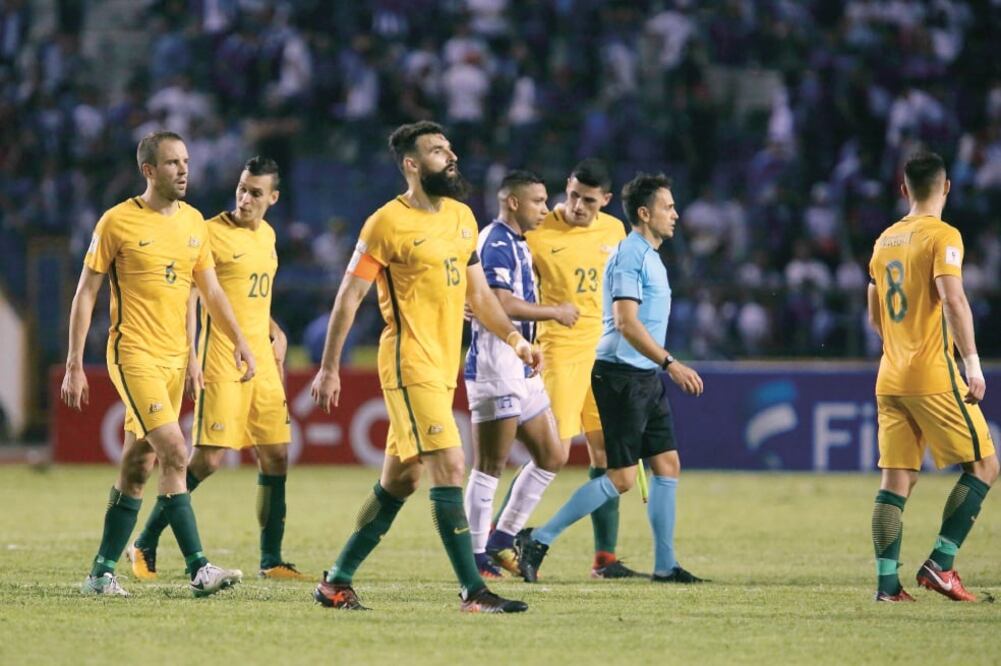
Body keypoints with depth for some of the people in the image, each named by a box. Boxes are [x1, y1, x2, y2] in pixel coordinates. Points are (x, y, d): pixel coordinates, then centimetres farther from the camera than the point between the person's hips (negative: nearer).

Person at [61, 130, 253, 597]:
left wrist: (239, 342, 7)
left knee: (138, 467, 8)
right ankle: (198, 570, -19)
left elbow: (210, 290, 18)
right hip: (134, 355, -6)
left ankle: (102, 572, 16)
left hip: (175, 357, 6)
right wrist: (74, 365, -8)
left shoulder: (193, 222, 10)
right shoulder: (118, 222, -7)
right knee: (175, 453, -17)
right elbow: (86, 293, -4)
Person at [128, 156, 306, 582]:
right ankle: (145, 546, 1)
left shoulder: (267, 236, 13)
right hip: (220, 363, -7)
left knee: (276, 456, 3)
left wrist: (274, 333, 13)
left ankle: (271, 560, 11)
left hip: (262, 362, 7)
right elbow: (187, 297, -11)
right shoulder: (212, 232, -9)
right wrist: (189, 357, -18)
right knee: (209, 458, -10)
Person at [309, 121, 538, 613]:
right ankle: (473, 591, -14)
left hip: (442, 367, 8)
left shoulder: (462, 217, 13)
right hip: (408, 364, -8)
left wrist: (514, 338, 12)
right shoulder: (388, 223, -10)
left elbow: (477, 291, 22)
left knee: (400, 480, 12)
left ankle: (337, 581, 21)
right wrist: (329, 368, -8)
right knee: (450, 467, -14)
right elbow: (349, 296, -7)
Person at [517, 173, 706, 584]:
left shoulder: (649, 256, 17)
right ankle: (540, 540, -4)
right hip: (621, 375, -10)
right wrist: (670, 364, -24)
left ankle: (665, 565, 11)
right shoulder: (630, 255, -14)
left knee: (667, 465, 7)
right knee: (622, 478, -9)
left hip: (646, 378, 10)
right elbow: (626, 322, -22)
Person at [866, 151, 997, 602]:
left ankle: (887, 581, -1)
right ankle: (940, 563, -6)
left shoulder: (884, 241, 14)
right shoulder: (942, 236, -8)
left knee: (896, 478, 5)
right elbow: (953, 300, -21)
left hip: (890, 378, 7)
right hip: (934, 376, -7)